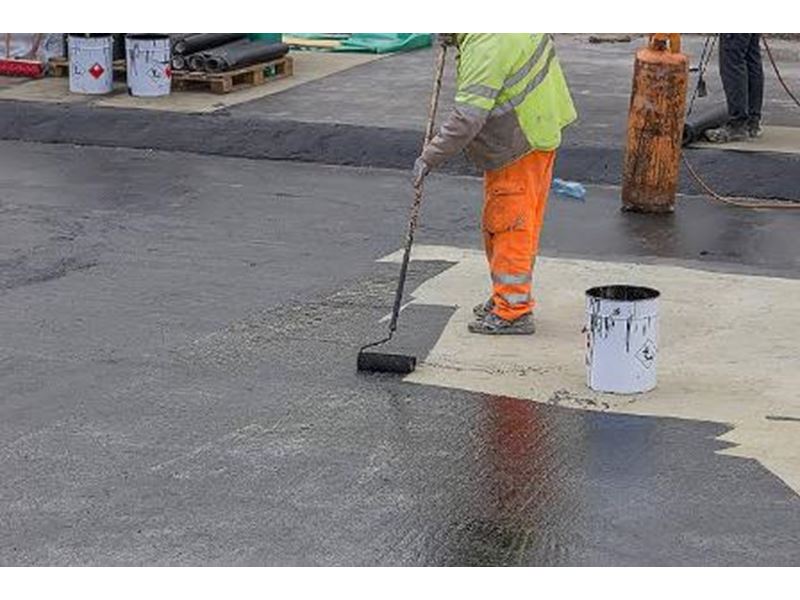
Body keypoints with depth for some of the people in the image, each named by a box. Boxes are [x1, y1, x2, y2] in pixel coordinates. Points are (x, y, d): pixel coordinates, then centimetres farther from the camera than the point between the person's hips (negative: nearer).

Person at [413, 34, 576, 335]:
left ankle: (513, 312, 1)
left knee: (510, 225, -4)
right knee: (497, 223, 19)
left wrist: (429, 157, -26)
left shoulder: (484, 48, -28)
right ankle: (506, 298, 30)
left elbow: (468, 117, -31)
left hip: (520, 146, -10)